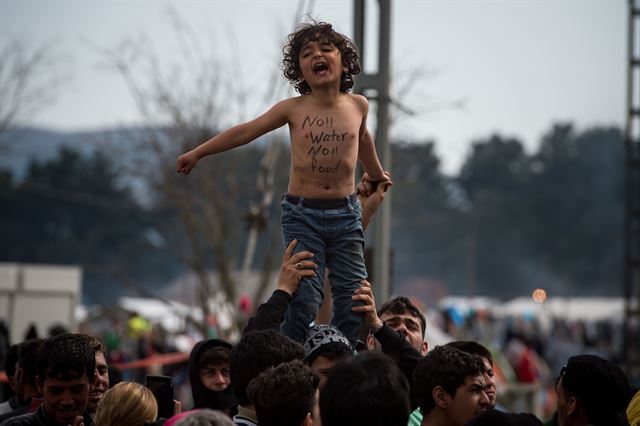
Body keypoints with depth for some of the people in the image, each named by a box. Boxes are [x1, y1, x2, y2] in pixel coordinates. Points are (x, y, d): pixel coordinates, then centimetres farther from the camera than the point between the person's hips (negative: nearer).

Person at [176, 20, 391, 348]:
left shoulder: (358, 105, 3)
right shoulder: (293, 109, -2)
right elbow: (246, 131, 7)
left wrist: (376, 174, 42)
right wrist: (198, 152, 11)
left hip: (345, 214, 2)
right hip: (301, 214, -2)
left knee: (353, 301, 1)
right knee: (303, 297, -13)